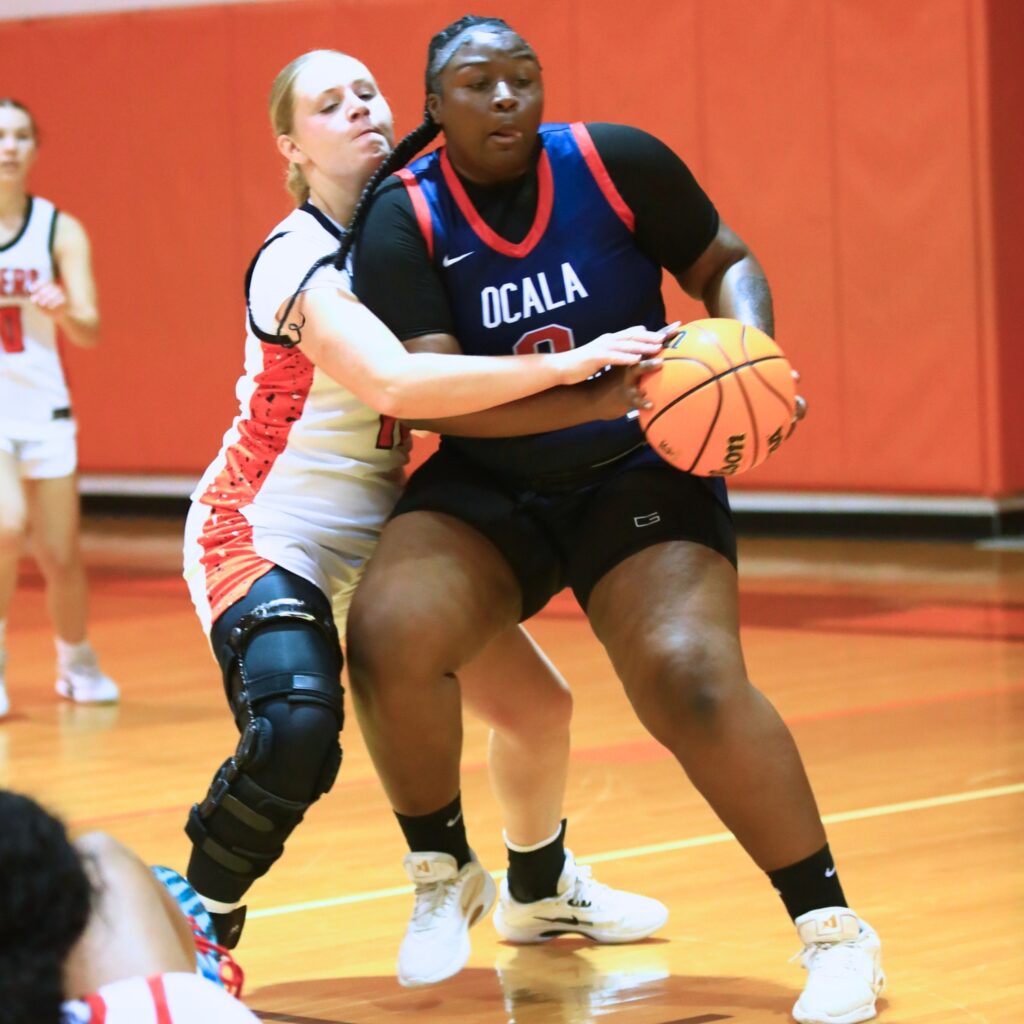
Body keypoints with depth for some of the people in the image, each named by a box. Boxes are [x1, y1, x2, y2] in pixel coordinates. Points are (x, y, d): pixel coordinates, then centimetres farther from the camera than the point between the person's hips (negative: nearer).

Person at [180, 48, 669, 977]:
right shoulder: (298, 260, -22)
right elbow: (395, 384, -39)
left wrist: (598, 394, -12)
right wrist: (569, 366, -42)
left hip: (377, 532, 8)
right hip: (266, 534, -8)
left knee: (535, 701, 7)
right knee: (296, 732, -32)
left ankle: (539, 888, 36)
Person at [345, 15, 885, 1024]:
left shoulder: (616, 163, -10)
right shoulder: (404, 221, -12)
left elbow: (725, 264, 4)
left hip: (637, 478, -1)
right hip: (485, 489, 1)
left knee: (692, 682, -24)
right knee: (388, 636, -25)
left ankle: (832, 930, -7)